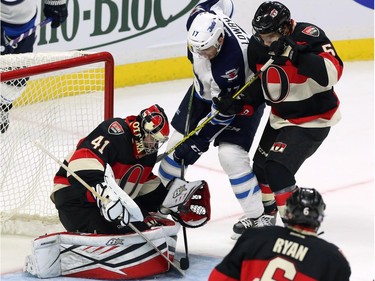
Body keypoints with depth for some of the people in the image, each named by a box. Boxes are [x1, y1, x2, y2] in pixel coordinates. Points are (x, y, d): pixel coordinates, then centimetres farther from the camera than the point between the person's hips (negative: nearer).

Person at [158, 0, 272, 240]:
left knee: (231, 154, -20)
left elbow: (223, 112, -32)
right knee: (178, 141, 10)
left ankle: (258, 216, -7)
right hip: (205, 90, 7)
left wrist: (198, 143, -27)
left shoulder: (232, 60, -42)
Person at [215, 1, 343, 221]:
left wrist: (295, 54, -43)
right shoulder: (258, 46, -7)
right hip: (280, 117, 8)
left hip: (313, 118, -8)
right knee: (261, 165, 20)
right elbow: (257, 87, 7)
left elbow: (332, 73, -38)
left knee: (277, 169, -19)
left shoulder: (309, 36, -26)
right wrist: (242, 102, -12)